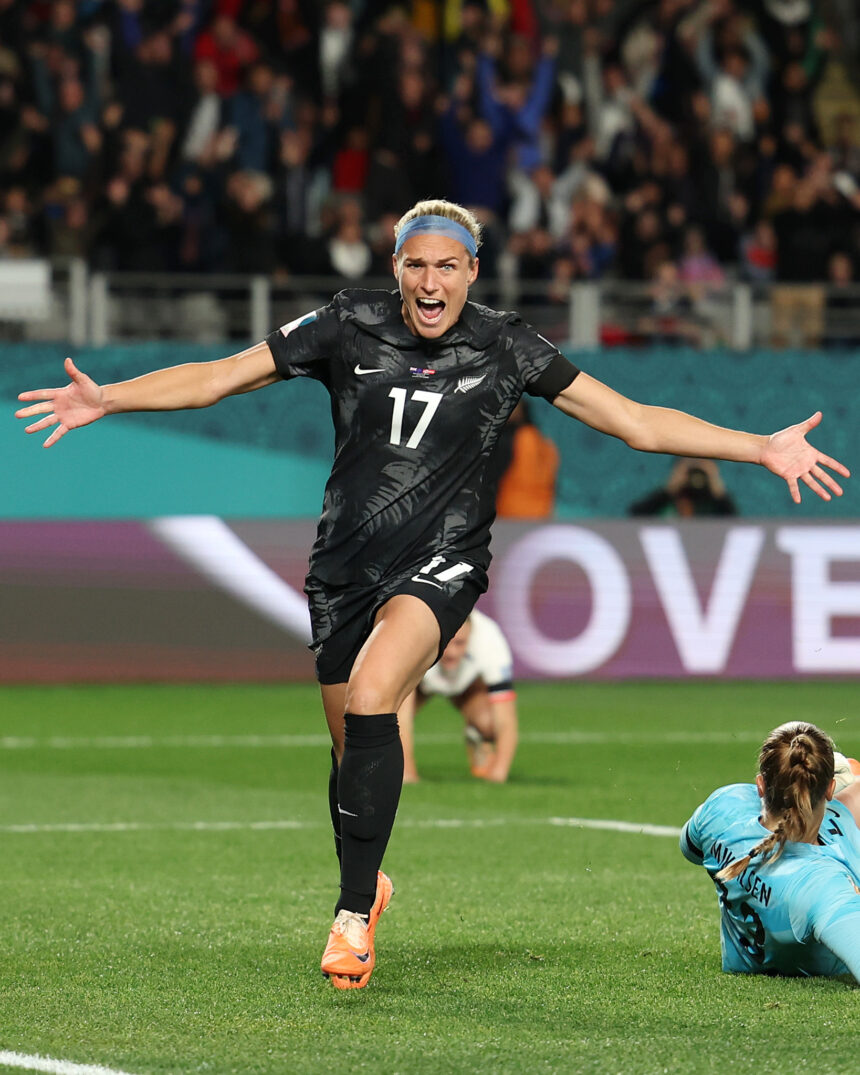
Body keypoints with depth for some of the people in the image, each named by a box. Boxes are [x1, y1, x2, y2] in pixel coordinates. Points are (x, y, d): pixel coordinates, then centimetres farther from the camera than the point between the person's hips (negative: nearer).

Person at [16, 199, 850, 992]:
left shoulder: (505, 349, -3)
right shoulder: (349, 327, -2)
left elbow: (638, 424, -1)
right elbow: (217, 378, 2)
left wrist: (763, 448, -7)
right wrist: (107, 400, -8)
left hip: (441, 563, -3)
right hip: (346, 562, 3)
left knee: (370, 698, -27)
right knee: (351, 748, 7)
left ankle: (354, 914, -22)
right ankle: (365, 883, 37)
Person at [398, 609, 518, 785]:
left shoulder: (491, 643, -38)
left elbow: (505, 723, -41)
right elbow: (401, 717, -46)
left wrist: (498, 771, -53)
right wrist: (406, 771, -53)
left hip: (468, 682, 0)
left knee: (488, 722, -30)